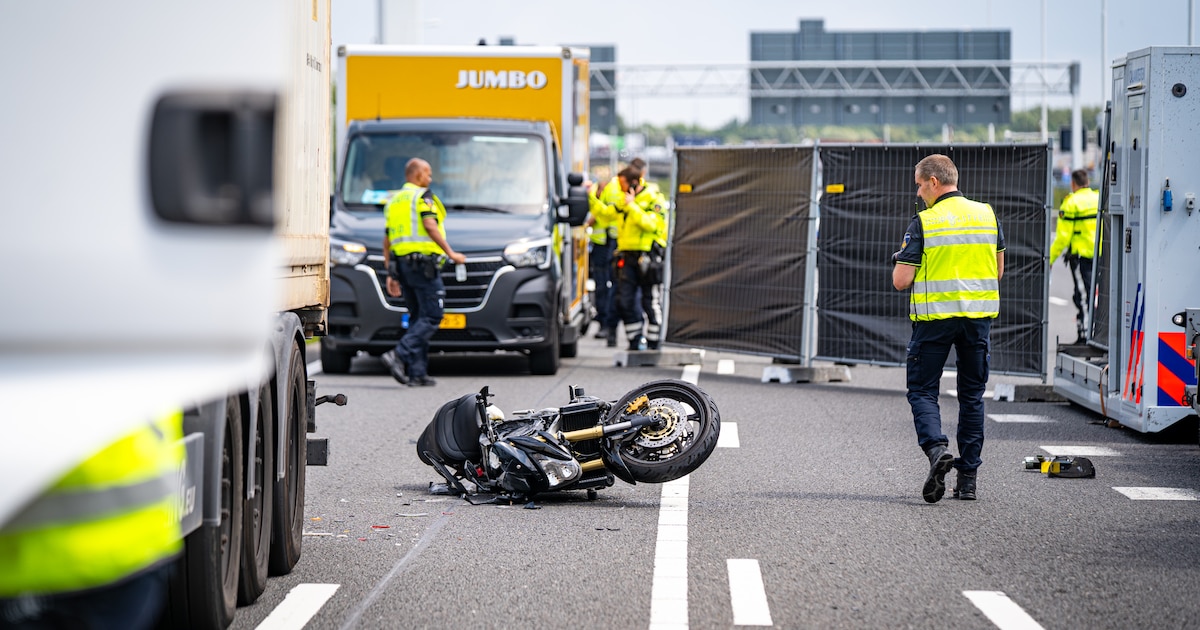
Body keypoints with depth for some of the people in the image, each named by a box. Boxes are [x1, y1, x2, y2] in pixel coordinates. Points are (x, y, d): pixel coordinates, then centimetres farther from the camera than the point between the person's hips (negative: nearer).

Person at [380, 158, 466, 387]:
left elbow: (387, 242, 19)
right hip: (423, 261, -8)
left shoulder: (393, 201, 21)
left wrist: (391, 274, 21)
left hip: (400, 262, 8)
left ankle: (417, 372, 3)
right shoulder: (423, 196, -2)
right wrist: (450, 253, -14)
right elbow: (430, 226, -17)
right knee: (431, 317, -8)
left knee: (417, 317, 10)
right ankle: (398, 355, -24)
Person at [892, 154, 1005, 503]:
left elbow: (901, 281, -10)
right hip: (979, 315, 4)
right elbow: (998, 270, 13)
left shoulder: (924, 222, -9)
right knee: (972, 394, 11)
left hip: (935, 316, -4)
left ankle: (936, 448, -20)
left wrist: (899, 263, 11)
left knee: (922, 390, 6)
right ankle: (968, 478, 11)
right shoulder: (986, 214, 5)